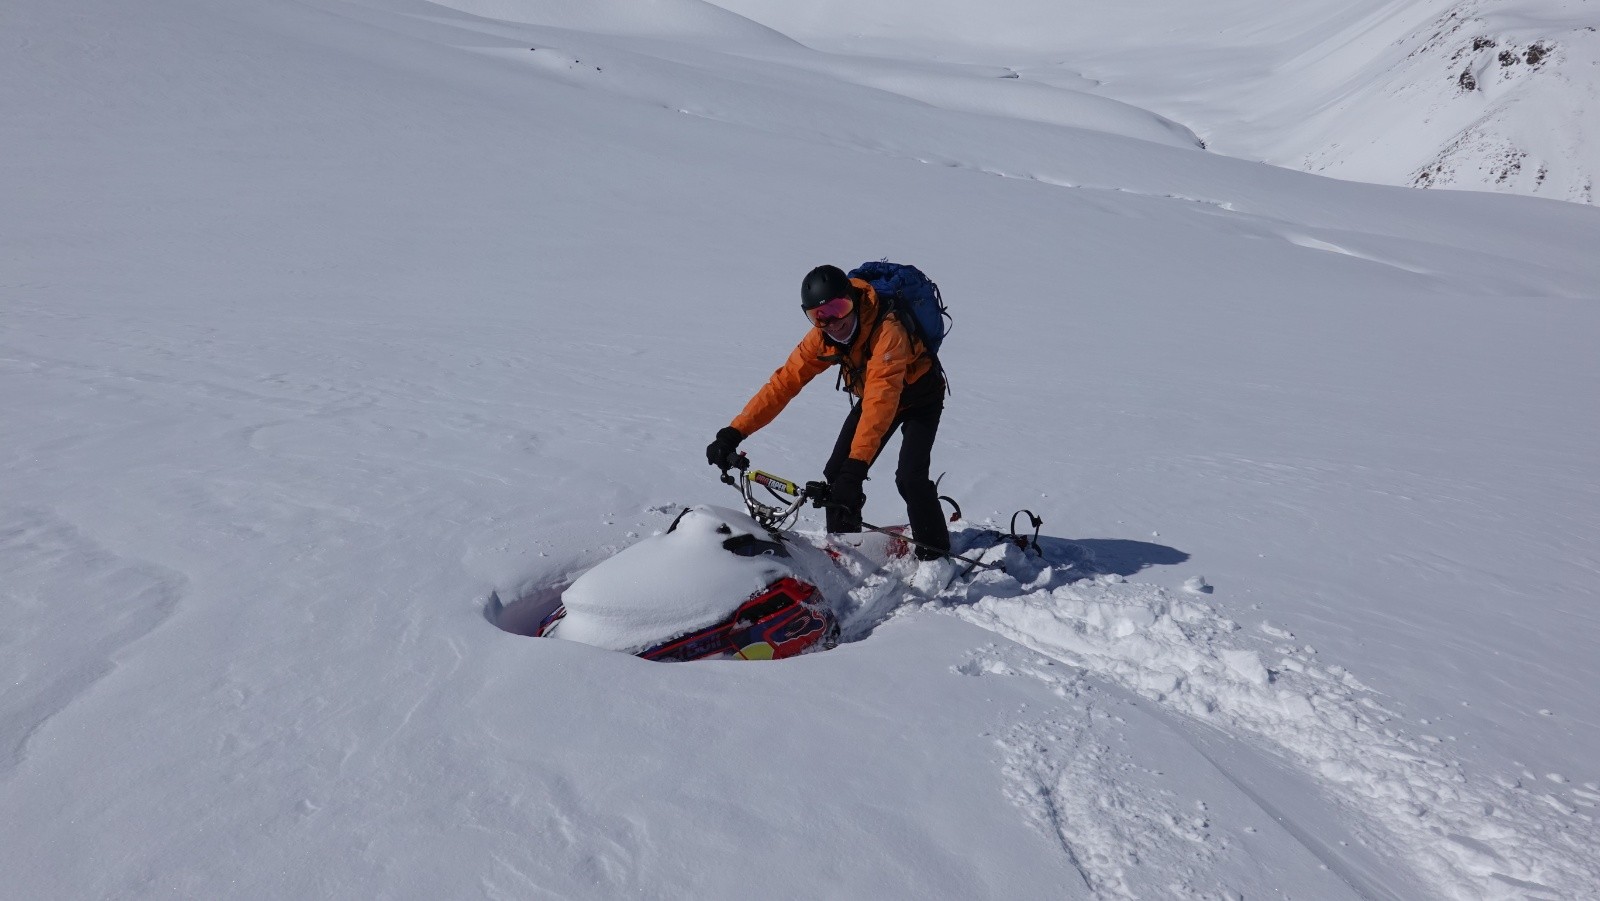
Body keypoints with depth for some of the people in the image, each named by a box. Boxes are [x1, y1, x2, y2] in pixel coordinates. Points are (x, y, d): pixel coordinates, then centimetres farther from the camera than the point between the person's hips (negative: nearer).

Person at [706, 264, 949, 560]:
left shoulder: (887, 330, -39)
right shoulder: (822, 337, -19)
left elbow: (881, 402, -46)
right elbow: (784, 382, -20)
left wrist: (856, 464, -54)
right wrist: (734, 432, -29)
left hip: (920, 396, -6)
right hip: (873, 396, 6)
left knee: (910, 477, -22)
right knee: (837, 474, -4)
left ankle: (936, 555, -3)